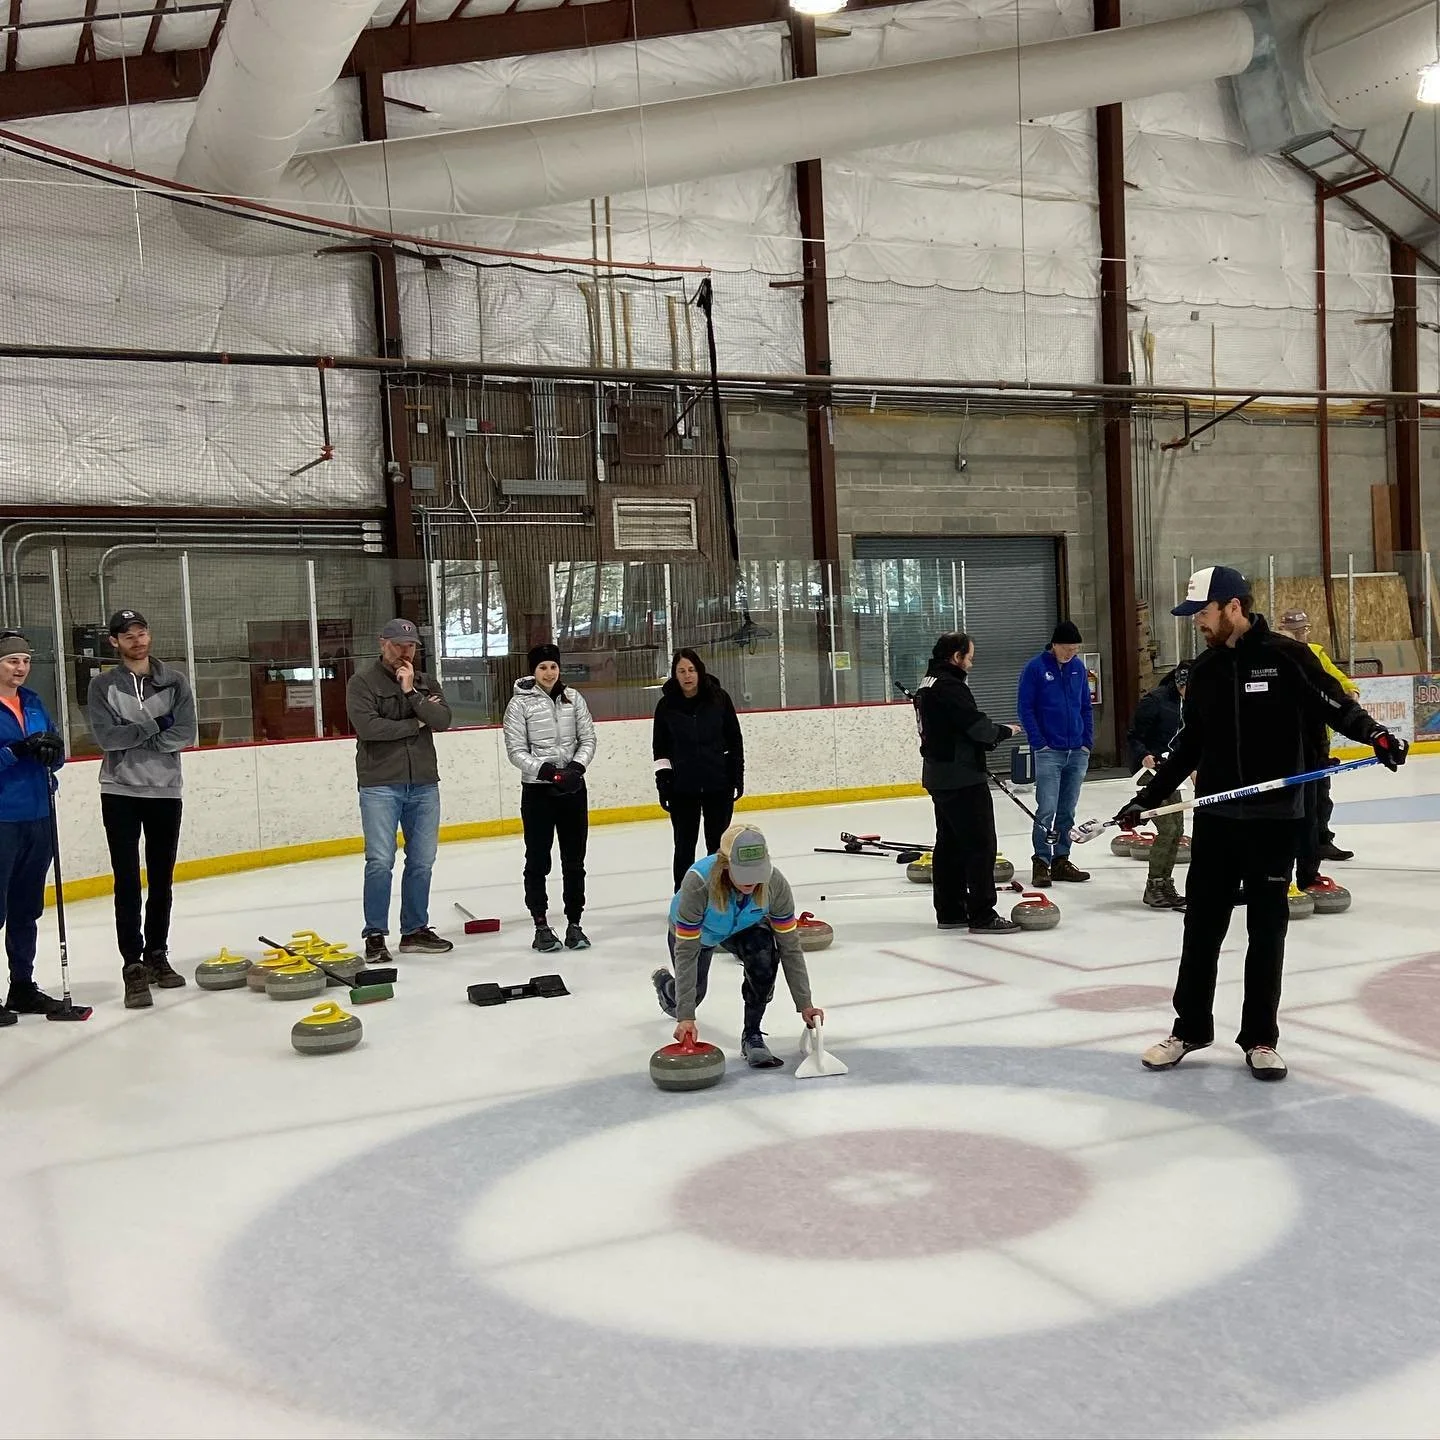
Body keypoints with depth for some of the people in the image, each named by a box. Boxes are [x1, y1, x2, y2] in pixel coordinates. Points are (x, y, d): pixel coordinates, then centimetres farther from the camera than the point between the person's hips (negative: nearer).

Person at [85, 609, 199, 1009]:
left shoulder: (175, 681, 3)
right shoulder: (103, 685, 0)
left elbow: (186, 734, -8)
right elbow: (106, 737, -13)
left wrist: (131, 739, -12)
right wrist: (154, 726, -13)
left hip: (165, 792, 2)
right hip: (120, 793, -2)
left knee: (161, 882, 10)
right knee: (128, 883, -4)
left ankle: (157, 955, 23)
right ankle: (133, 967, -1)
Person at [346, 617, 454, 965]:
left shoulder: (426, 682, 11)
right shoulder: (362, 682, -1)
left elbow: (442, 720, -4)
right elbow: (367, 726, -16)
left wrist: (411, 692, -14)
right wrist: (415, 723, -8)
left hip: (424, 784, 5)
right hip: (380, 785, -4)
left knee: (422, 861, 8)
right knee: (380, 862, -8)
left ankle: (415, 930, 19)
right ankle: (375, 936, 2)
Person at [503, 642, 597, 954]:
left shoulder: (573, 698, 4)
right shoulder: (520, 703, -5)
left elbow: (588, 738, 4)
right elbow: (516, 750, -7)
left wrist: (577, 767, -13)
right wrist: (543, 769, -20)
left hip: (573, 787, 3)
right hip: (537, 790, -3)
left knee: (574, 859, 8)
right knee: (537, 860, 3)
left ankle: (574, 924, 18)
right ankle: (541, 926, 13)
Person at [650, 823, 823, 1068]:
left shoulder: (775, 883, -36)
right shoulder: (698, 883, -44)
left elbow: (790, 946, -25)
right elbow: (686, 952, -37)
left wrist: (804, 1004, -25)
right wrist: (686, 1017, -38)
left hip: (742, 927, 1)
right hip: (693, 931, -1)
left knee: (764, 954, -29)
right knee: (693, 993, 11)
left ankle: (752, 1035, -10)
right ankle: (664, 983, 48)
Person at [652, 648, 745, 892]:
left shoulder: (719, 698, -3)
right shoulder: (666, 705, -2)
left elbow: (735, 740, 3)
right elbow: (660, 747, 4)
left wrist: (737, 775, 1)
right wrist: (662, 778, -3)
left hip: (718, 783, 0)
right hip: (682, 787, 0)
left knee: (718, 842, 9)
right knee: (684, 844, 4)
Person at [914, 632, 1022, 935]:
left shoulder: (928, 685, 14)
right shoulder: (950, 686, -17)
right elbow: (976, 723, -20)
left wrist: (987, 740, 10)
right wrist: (1004, 731, -2)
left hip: (938, 775, 10)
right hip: (963, 778, -10)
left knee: (950, 844, 14)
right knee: (980, 844, -6)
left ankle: (950, 911, 20)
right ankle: (982, 915, -4)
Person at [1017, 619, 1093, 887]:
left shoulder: (1078, 667, 8)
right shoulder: (1035, 668, -7)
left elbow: (1086, 707, 14)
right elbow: (1025, 708, -6)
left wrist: (1088, 741, 6)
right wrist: (1039, 743, -11)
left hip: (1077, 752, 5)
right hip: (1049, 752, -5)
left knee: (1067, 811, 10)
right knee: (1046, 810, -9)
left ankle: (1061, 861, 18)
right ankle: (1041, 862, -2)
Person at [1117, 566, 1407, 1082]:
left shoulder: (1285, 656, -7)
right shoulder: (1204, 670, 8)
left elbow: (1336, 705, -7)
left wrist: (1376, 733, -26)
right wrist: (1150, 796, 12)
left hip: (1274, 818, -4)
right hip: (1215, 818, 4)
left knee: (1267, 928, 5)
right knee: (1202, 925, 8)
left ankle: (1260, 1037, 17)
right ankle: (1190, 1027, 21)